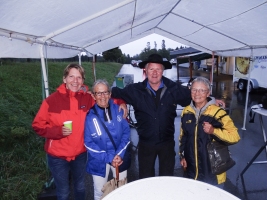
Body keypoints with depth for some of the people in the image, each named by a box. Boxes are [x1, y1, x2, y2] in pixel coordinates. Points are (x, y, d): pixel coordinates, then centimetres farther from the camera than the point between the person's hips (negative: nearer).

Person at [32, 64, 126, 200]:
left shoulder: (87, 98, -10)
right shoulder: (52, 100, -14)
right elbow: (38, 126, -8)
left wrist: (121, 103, -14)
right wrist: (58, 131, -24)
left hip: (80, 154, 2)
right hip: (57, 156, -2)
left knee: (80, 187, 26)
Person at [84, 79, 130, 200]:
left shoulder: (118, 110, -7)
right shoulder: (89, 116, -13)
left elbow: (126, 132, -5)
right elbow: (88, 143, -11)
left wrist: (120, 154, -16)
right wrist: (108, 158, -17)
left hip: (120, 158, 2)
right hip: (100, 161, -2)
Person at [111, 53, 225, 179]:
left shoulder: (174, 89, -5)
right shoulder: (136, 90, -8)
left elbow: (191, 96, 8)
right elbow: (118, 93, 0)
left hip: (167, 142, 1)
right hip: (145, 143, 0)